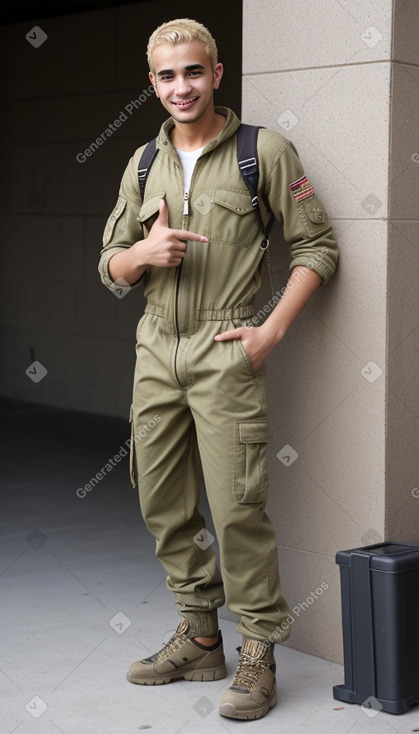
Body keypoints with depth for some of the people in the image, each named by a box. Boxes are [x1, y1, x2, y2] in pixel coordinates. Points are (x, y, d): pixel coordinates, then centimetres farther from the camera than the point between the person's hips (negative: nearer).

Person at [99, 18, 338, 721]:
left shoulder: (264, 150, -1)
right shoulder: (144, 163, 14)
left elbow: (316, 247, 0)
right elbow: (110, 264, 17)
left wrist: (273, 329, -10)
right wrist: (144, 253, -7)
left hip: (225, 351, -5)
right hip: (155, 350, 6)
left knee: (236, 505, -8)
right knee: (163, 503, 10)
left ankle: (258, 654, 5)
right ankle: (199, 637, 25)